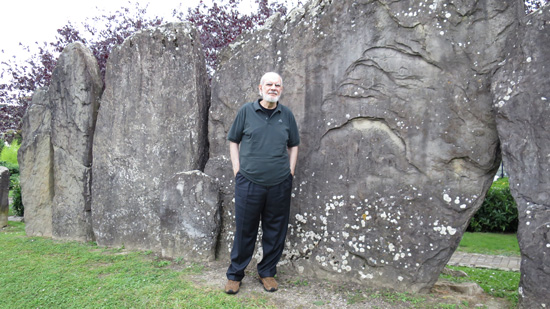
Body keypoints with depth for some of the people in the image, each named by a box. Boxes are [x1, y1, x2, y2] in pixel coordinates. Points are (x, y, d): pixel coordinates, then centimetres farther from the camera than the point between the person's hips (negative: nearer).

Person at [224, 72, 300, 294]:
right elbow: (233, 141, 8)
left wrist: (290, 171, 6)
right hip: (249, 183, -2)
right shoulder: (246, 111, 2)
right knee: (244, 230, 7)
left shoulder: (286, 114, 8)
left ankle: (267, 272, 29)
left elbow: (293, 145, 16)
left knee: (275, 231, 11)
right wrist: (237, 169, 0)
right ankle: (235, 274, 24)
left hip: (279, 184, 2)